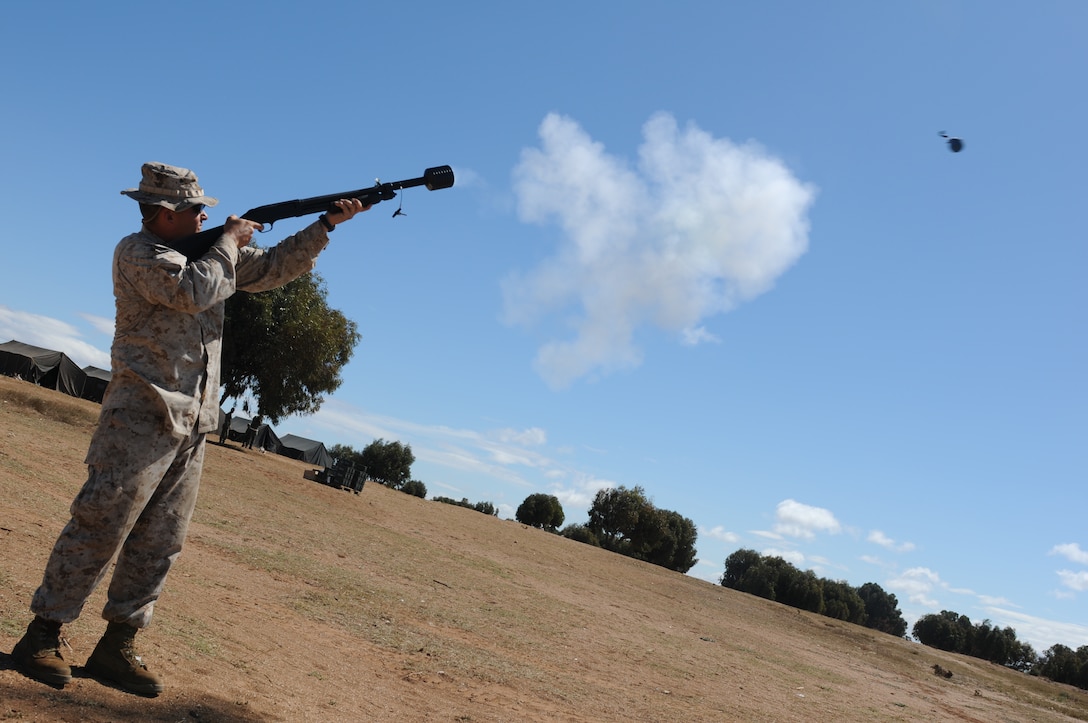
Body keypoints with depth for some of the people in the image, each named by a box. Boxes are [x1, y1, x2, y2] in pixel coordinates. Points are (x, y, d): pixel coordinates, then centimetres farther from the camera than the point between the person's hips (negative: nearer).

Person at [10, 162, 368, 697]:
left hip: (192, 427, 7)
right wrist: (230, 241, -5)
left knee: (159, 543, 6)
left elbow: (274, 268, 18)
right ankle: (42, 636, 5)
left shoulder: (207, 252, 18)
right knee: (100, 526, -7)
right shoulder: (137, 251, -4)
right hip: (142, 414, -7)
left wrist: (327, 223, 10)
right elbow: (193, 292, -20)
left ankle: (116, 647, 13)